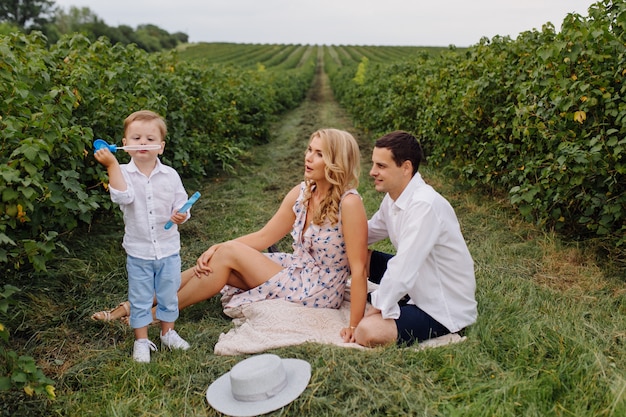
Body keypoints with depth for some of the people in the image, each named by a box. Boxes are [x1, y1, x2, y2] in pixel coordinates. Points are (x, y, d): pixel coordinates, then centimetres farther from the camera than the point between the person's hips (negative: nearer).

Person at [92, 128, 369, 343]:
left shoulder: (349, 203, -23)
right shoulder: (301, 193, 0)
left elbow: (359, 268, -23)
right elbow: (263, 237, 3)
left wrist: (354, 326, -25)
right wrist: (216, 249, -10)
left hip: (317, 293, -7)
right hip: (297, 270, 7)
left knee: (229, 254, -16)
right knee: (216, 259, -8)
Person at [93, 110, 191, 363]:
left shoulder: (170, 175, -4)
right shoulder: (123, 173, -8)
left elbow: (181, 203, 0)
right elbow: (122, 196, -27)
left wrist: (181, 215, -22)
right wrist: (112, 164, -32)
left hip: (168, 249, 2)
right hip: (138, 251, -1)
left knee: (168, 295, 16)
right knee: (140, 299, 11)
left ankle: (168, 333, 37)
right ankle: (141, 340, 29)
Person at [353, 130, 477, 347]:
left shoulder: (425, 205, -30)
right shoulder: (394, 196, -1)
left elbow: (403, 271, -32)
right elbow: (369, 232, 10)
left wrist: (378, 307, -20)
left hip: (444, 308, -9)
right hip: (418, 285, 9)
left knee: (367, 332, -27)